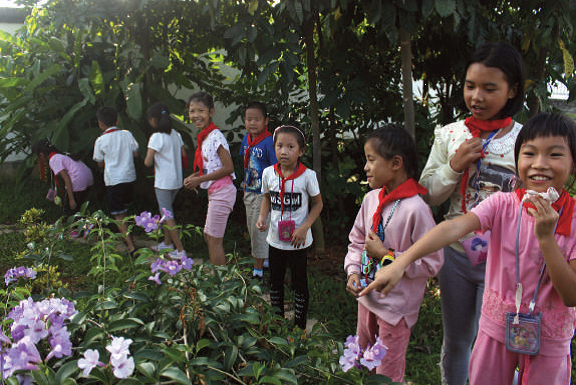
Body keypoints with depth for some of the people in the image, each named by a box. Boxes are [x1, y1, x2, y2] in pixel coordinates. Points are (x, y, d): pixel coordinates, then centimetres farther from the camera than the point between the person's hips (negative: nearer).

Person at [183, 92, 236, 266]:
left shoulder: (215, 136, -16)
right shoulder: (203, 137, 11)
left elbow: (228, 168, -20)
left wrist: (200, 180, -17)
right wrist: (193, 177, 2)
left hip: (221, 191, -10)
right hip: (213, 192, 10)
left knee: (214, 240, -3)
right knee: (208, 236, 18)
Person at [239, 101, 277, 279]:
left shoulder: (268, 142, -19)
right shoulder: (246, 139, 3)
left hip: (263, 193, -8)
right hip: (250, 192, 8)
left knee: (259, 230, 1)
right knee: (252, 229, 18)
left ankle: (258, 269, 14)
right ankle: (265, 259, 37)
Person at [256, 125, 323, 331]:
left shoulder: (307, 175, -15)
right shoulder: (268, 173, -5)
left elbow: (318, 204, -4)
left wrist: (305, 227, -16)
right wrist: (262, 216, -7)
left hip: (298, 241, -4)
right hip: (275, 239, 4)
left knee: (299, 284, 11)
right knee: (275, 282, 19)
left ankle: (299, 328, 28)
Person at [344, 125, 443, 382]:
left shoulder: (415, 209, -25)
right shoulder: (371, 199, -2)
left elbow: (431, 264, -23)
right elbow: (357, 240, 10)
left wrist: (386, 256, -22)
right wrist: (353, 271, -4)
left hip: (395, 305, -7)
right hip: (367, 295, 7)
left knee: (388, 376, 12)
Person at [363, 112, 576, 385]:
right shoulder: (502, 204, -12)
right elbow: (453, 228, -30)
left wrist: (546, 237, -27)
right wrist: (401, 262, -44)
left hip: (548, 339, 0)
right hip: (496, 326, 1)